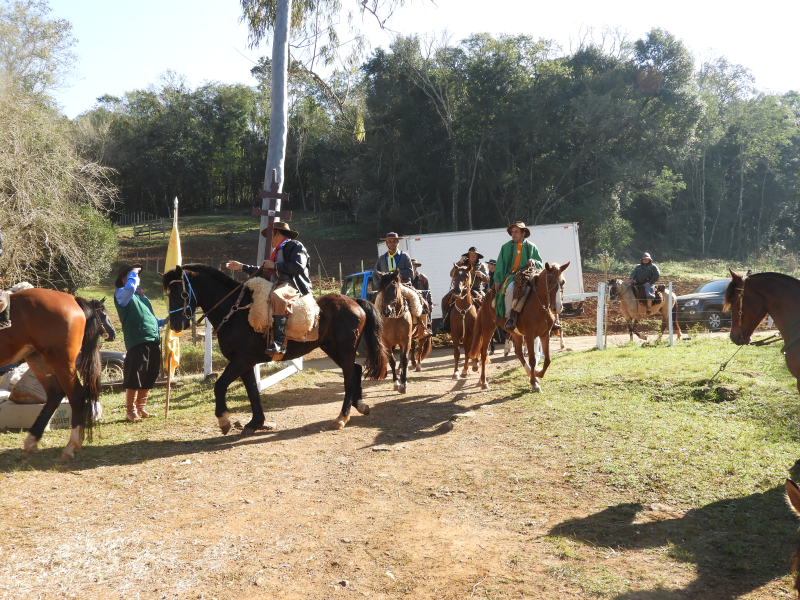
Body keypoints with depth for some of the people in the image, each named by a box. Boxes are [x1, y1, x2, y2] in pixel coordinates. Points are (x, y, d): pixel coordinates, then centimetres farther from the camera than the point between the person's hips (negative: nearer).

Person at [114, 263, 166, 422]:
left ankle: (141, 408, 24)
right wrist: (133, 273, -10)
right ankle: (130, 411, 8)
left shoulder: (141, 295, 24)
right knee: (134, 379, -4)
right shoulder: (121, 293, -1)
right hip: (137, 342, -8)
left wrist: (163, 322, 13)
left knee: (149, 379, 12)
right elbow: (130, 288, -27)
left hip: (153, 341, 8)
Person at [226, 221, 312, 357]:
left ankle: (279, 343, -45)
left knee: (276, 296, -41)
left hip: (292, 285, -11)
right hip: (276, 286, 11)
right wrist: (242, 267, 35)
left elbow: (298, 266, -17)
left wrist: (274, 265, -12)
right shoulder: (277, 251, 28)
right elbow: (264, 272, 35)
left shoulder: (295, 246, 0)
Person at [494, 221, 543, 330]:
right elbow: (500, 265, 12)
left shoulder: (531, 247, 15)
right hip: (511, 276, -1)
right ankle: (509, 317, -31)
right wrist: (497, 280, 0)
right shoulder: (506, 247, 14)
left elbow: (541, 265, 14)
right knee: (510, 287, -37)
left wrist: (534, 262, -10)